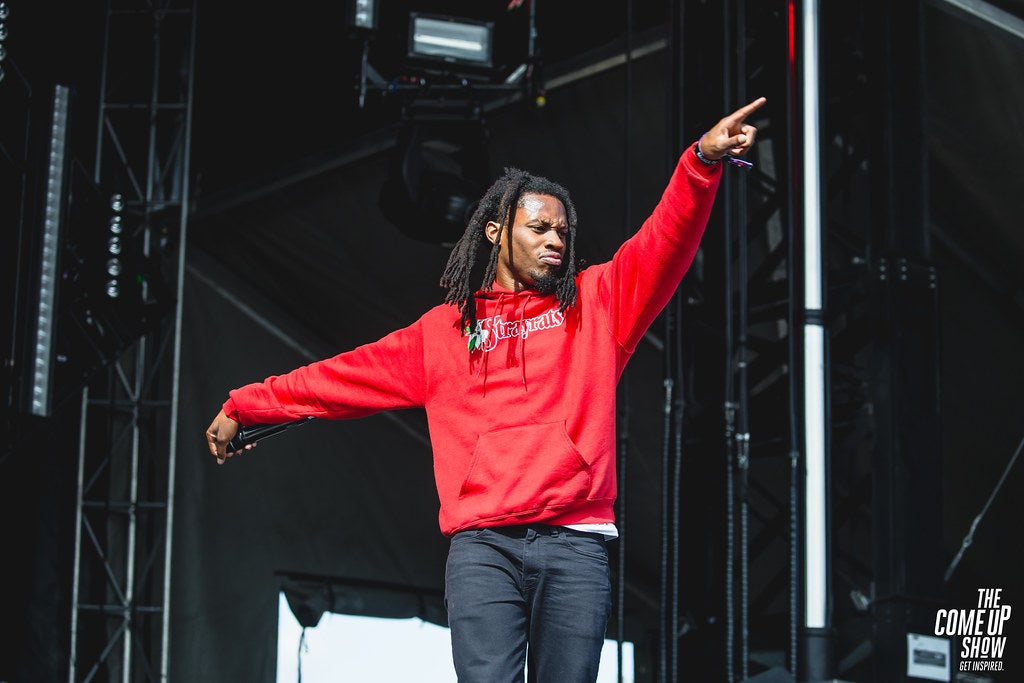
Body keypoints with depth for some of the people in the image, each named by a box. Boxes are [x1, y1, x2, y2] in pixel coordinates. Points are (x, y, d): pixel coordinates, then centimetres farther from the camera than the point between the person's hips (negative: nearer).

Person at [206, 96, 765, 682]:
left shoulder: (597, 304, 17)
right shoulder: (444, 330, 19)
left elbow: (668, 240, 5)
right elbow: (348, 375, 24)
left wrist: (703, 162, -11)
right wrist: (246, 406, 25)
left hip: (575, 545, 0)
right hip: (482, 546, 0)